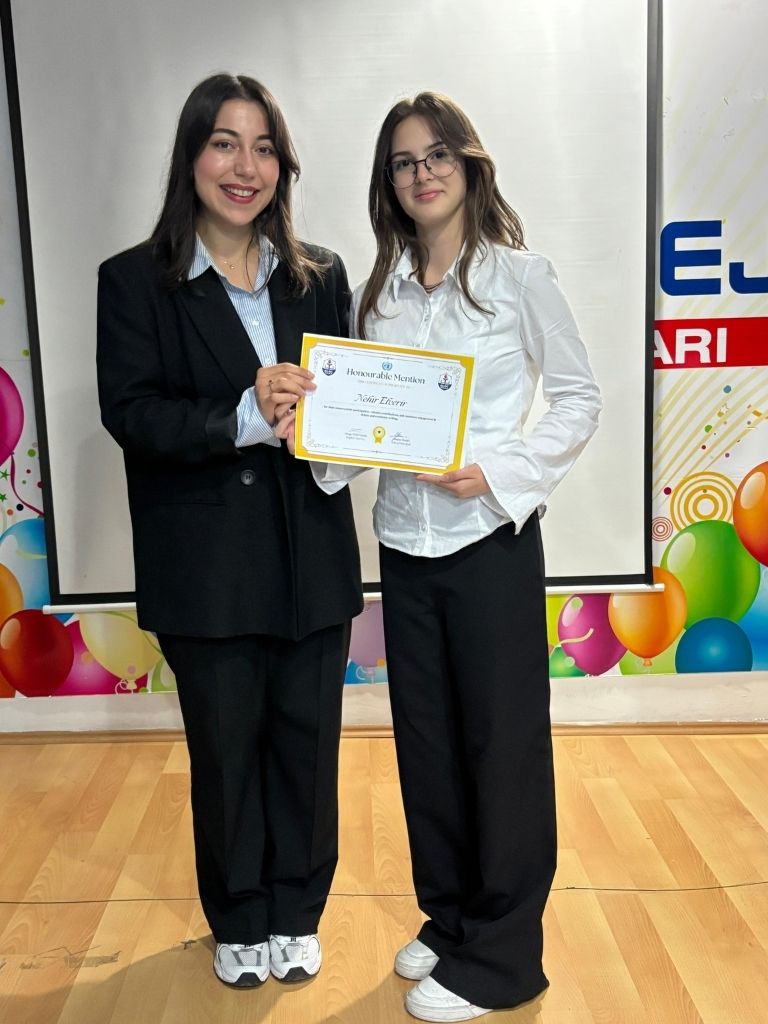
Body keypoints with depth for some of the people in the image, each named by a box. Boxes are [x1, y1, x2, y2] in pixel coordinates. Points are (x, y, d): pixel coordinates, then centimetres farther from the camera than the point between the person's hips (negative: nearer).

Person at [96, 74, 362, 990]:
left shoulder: (319, 277, 7)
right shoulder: (135, 280, -3)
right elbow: (128, 412, -11)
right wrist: (243, 417, -25)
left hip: (311, 559, 3)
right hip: (206, 566, -2)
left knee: (307, 742, 13)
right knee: (225, 749, 14)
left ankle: (296, 913, 37)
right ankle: (237, 921, 38)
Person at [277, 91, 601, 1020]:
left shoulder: (517, 275, -4)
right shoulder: (376, 293, 8)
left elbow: (579, 398, -3)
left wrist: (496, 470, -16)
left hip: (492, 538, -4)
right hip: (405, 541, 5)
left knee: (502, 741, 6)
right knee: (426, 738, 14)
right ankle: (449, 914, 36)